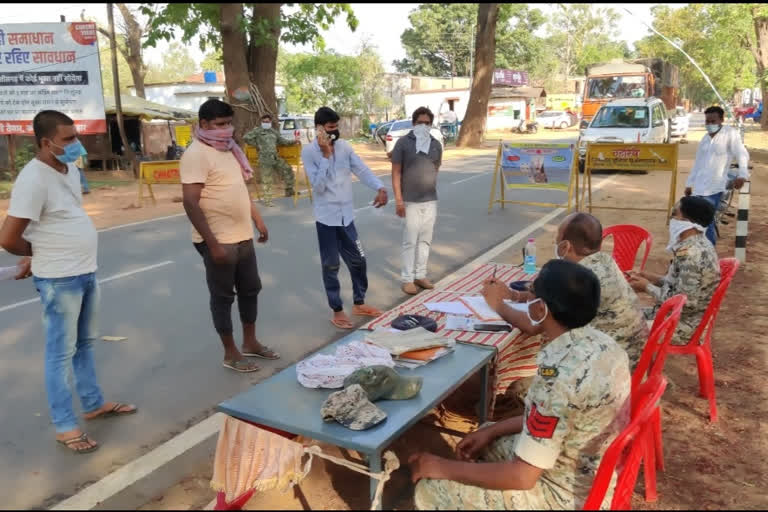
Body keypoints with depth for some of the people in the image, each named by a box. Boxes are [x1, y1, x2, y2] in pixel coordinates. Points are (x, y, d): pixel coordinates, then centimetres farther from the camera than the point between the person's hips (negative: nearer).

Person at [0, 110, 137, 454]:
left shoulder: (70, 169, 6)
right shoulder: (33, 180, -20)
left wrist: (39, 253, 13)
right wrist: (40, 254, 0)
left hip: (86, 272, 8)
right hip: (59, 280, -8)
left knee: (84, 343, 20)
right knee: (61, 352, 3)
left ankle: (94, 404, 36)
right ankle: (65, 427, 15)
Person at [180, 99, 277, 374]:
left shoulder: (228, 149, 12)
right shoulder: (197, 154, -16)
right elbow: (191, 203, -22)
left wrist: (258, 220, 19)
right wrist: (213, 244, -24)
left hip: (242, 237, 9)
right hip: (219, 241, -9)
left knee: (250, 289, 17)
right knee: (223, 296, 5)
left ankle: (250, 343, 33)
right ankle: (230, 353, 19)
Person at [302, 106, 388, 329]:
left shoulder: (344, 146, 3)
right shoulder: (309, 151, -10)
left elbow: (362, 170, -3)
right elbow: (318, 186, -18)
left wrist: (380, 188, -21)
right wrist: (326, 154, -22)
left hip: (346, 215, 5)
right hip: (326, 217, -5)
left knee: (358, 261, 13)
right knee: (331, 266, 6)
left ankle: (359, 303, 31)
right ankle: (337, 311, 20)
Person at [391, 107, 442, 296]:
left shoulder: (436, 144, 8)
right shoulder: (403, 143, -5)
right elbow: (396, 172, -7)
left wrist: (430, 189, 15)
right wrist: (398, 199, -12)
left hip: (431, 200, 5)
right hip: (410, 201, -4)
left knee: (425, 240, 10)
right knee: (410, 241, 0)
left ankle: (420, 275, 21)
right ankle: (407, 279, 9)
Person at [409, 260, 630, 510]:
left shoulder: (559, 374, -33)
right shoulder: (598, 342, -5)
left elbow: (522, 477, -28)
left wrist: (442, 467, -17)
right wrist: (492, 430, 6)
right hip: (592, 474, 9)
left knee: (431, 489, -4)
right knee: (484, 441, 24)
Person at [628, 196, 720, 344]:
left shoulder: (689, 253, -26)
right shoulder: (699, 245, 4)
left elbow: (683, 303, -27)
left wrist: (647, 287, -16)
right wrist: (655, 279, 5)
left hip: (681, 327, -9)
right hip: (687, 320, 9)